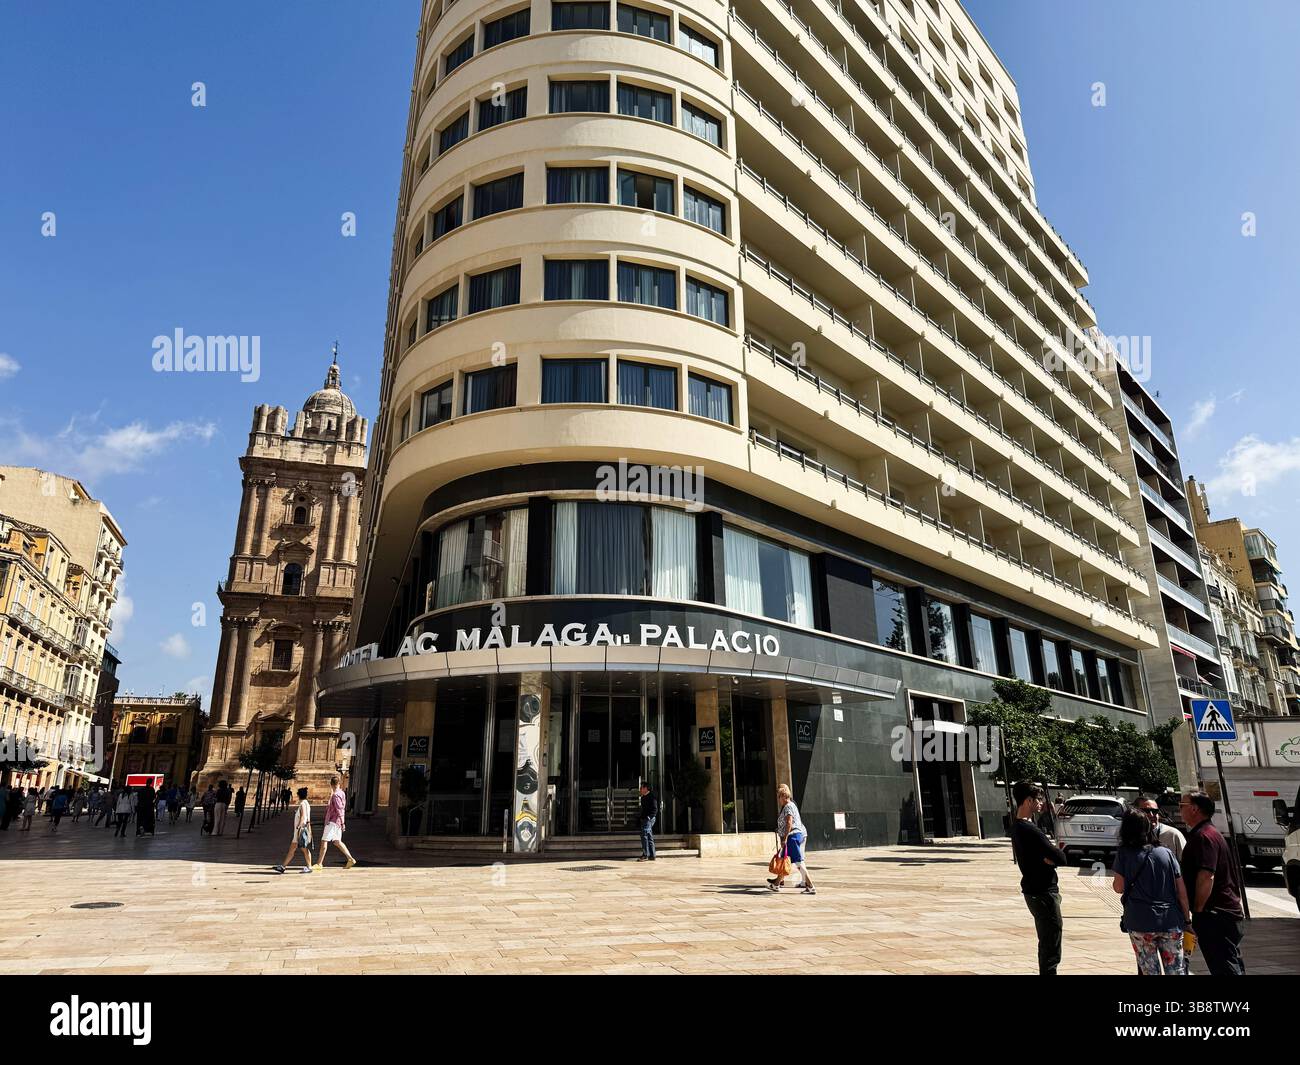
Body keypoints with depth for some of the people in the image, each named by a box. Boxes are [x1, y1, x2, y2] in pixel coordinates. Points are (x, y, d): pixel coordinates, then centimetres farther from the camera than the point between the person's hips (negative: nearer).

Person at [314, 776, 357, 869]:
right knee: (337, 842, 13)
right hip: (336, 821, 9)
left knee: (324, 841, -4)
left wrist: (342, 823, -20)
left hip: (333, 821, -9)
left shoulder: (335, 795, -16)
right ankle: (350, 859, 11)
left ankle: (319, 863, 0)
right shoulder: (341, 793, 12)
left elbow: (340, 810, -20)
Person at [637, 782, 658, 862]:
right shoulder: (643, 797, 17)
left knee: (644, 835, -14)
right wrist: (642, 818, 14)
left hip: (649, 819, -10)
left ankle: (645, 855, -14)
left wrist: (649, 817, -20)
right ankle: (651, 856, 14)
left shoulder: (651, 797, -11)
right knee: (649, 837, 10)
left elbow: (655, 809, -15)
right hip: (644, 819, 10)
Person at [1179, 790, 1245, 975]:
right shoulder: (1209, 833, 17)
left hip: (1215, 916, -11)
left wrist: (1197, 911, -18)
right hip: (1227, 911, 11)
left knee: (1224, 968, -7)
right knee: (1233, 967, 16)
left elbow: (1206, 877, -25)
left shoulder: (1203, 836, -17)